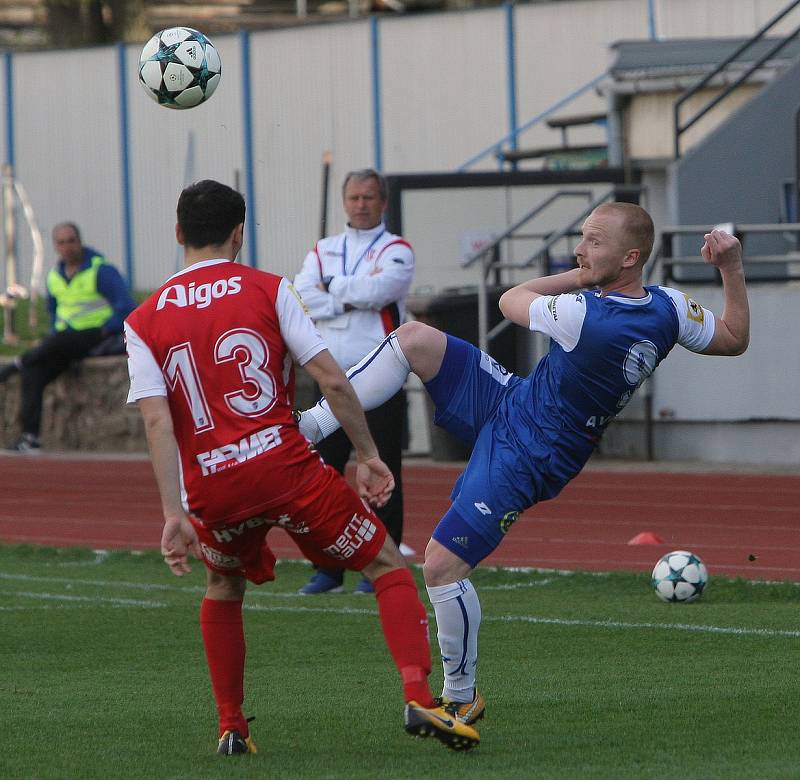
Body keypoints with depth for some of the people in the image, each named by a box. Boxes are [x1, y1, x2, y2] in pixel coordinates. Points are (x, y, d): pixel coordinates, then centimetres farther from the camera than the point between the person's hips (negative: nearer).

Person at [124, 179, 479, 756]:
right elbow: (331, 379, -4)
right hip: (284, 464, -2)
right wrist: (367, 454, 4)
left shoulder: (143, 323, 7)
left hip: (210, 487, 3)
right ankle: (419, 698, -10)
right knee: (388, 566, 9)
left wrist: (175, 513, -7)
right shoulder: (268, 290, 3)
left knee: (224, 586, 31)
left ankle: (231, 727, 25)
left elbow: (157, 421, -3)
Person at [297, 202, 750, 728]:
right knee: (413, 339, -3)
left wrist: (577, 278, -4)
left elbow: (511, 301, -12)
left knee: (443, 566, -6)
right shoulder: (668, 307, -9)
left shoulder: (583, 315, -31)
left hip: (524, 461, -9)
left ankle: (462, 698, 12)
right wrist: (733, 268, 2)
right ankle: (311, 426, 0)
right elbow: (735, 340, 7)